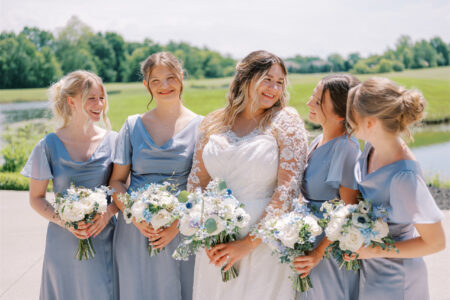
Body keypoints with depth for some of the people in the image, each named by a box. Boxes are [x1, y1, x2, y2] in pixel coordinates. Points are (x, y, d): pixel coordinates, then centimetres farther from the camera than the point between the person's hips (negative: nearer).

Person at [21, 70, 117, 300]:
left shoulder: (112, 141, -1)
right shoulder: (50, 145, -5)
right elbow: (36, 198, 1)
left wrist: (107, 213, -14)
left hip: (104, 238, 1)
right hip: (64, 242, -1)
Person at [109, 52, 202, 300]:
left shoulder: (199, 126, 1)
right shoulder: (133, 125, 6)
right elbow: (117, 181, 6)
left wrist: (177, 224, -13)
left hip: (180, 231, -1)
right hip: (135, 231, 1)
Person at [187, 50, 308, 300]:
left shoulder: (285, 120, -5)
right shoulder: (214, 123, 5)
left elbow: (288, 188, -13)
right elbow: (196, 181, 8)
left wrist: (249, 243, -15)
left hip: (264, 242, -3)